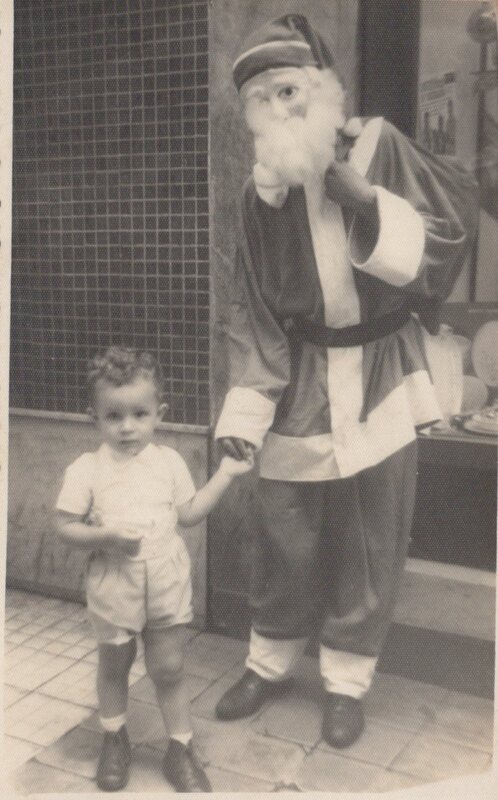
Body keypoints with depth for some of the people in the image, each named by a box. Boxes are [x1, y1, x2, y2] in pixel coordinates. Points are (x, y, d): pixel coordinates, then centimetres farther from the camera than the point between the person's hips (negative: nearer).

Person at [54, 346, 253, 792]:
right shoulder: (86, 469, -11)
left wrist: (225, 475, 0)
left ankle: (181, 748, 26)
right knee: (114, 666, 19)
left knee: (169, 669, 10)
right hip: (114, 588, -1)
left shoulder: (169, 461, -2)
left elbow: (189, 514, 5)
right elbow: (67, 529, -10)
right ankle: (115, 738, 41)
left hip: (167, 585, 1)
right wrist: (107, 535, -27)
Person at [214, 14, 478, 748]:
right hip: (301, 379, 2)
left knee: (370, 543, 8)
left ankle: (347, 681, 27)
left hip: (379, 378, -1)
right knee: (283, 537, 9)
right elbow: (254, 314, -3)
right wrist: (243, 413, -11)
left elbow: (447, 237, -12)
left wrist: (364, 202, -27)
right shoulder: (262, 190, -2)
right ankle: (270, 663, 33)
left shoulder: (381, 148, -7)